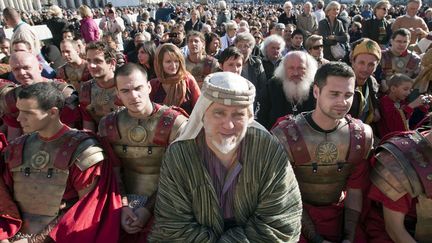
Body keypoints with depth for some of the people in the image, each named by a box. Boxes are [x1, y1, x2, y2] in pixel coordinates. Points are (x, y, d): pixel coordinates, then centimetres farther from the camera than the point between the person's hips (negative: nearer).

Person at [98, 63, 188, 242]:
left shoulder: (175, 123, -12)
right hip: (124, 202, 3)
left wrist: (149, 208, -13)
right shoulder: (108, 124, 1)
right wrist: (123, 206, -9)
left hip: (162, 204, -2)